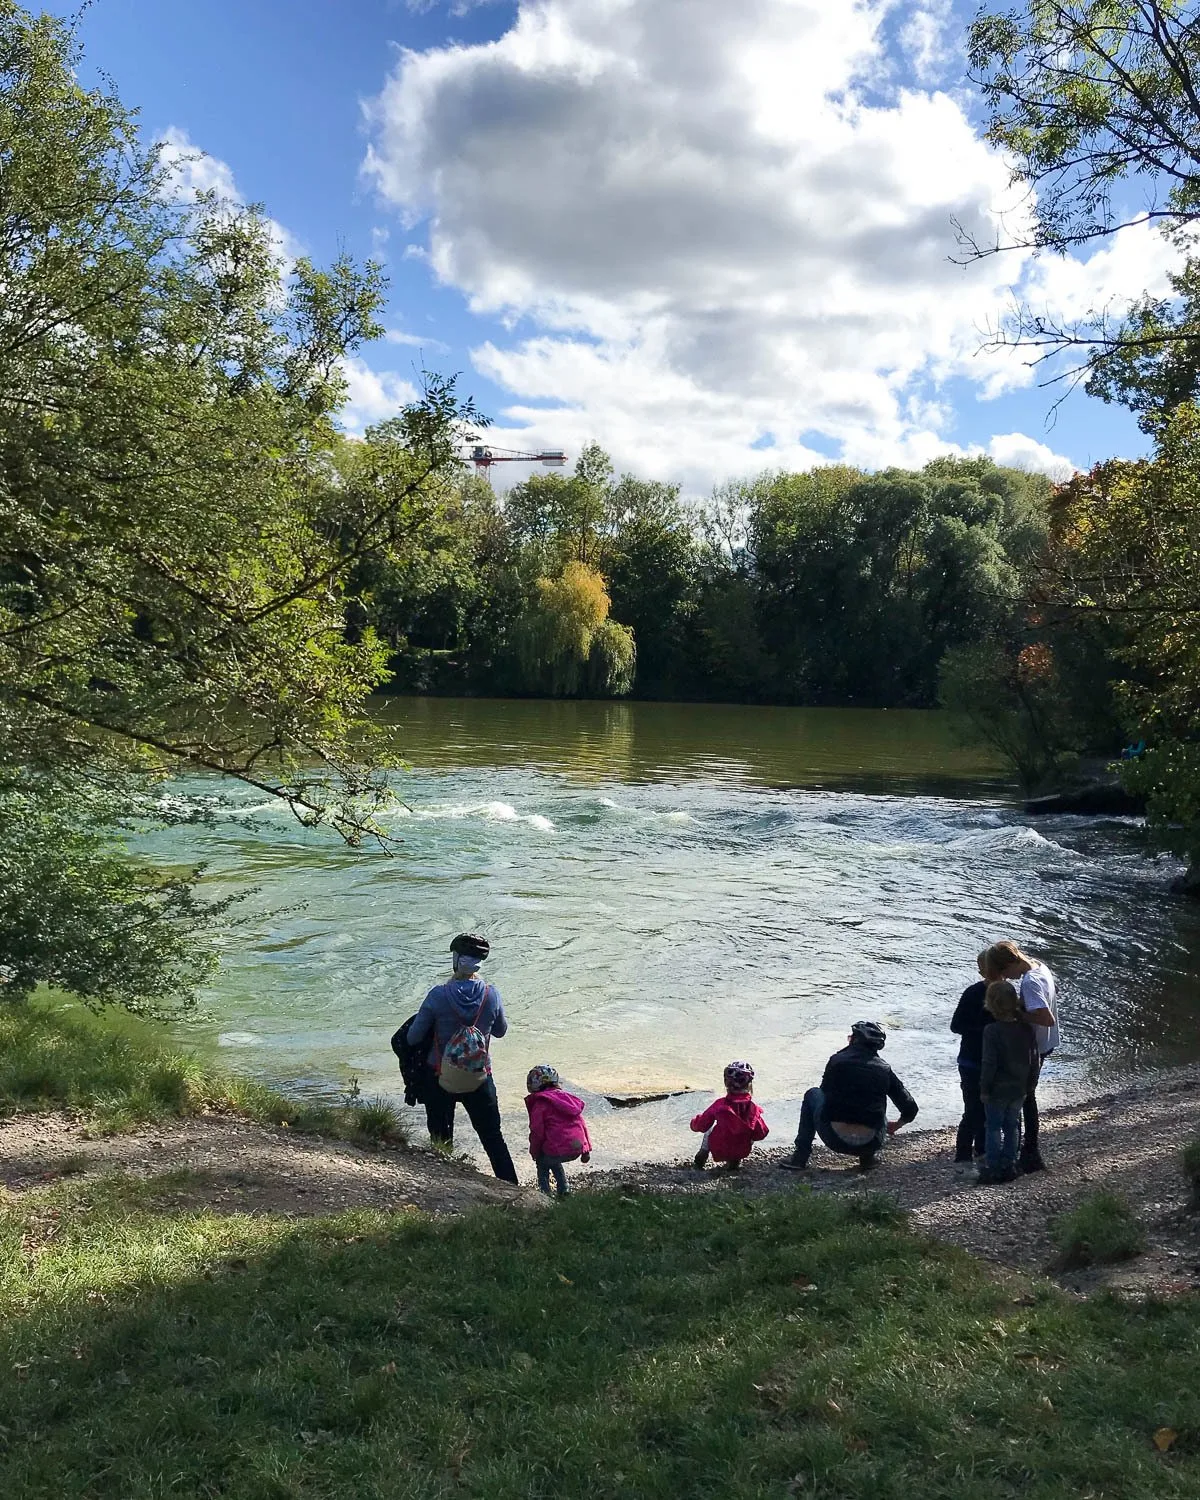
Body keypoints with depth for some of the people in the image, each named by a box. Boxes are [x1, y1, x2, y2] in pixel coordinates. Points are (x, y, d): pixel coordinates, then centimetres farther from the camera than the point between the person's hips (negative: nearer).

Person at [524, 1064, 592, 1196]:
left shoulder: (540, 1104, -3)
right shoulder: (568, 1098, 19)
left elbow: (537, 1132, -6)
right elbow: (582, 1125, 19)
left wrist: (534, 1152, 11)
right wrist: (586, 1150, 24)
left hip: (559, 1149, -7)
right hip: (578, 1149, 7)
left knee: (542, 1163, 23)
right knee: (553, 1160, 33)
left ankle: (545, 1192, 15)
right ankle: (564, 1189, 25)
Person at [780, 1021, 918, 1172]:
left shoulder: (837, 1060, 4)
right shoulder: (884, 1070, 7)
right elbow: (910, 1109, 8)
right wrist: (895, 1126, 29)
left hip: (836, 1141, -2)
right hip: (870, 1144, 2)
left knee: (812, 1094, 25)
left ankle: (800, 1157, 19)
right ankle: (869, 1156, 17)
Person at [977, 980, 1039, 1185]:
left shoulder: (992, 1031, -21)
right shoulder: (1026, 1028, -3)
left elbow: (989, 1064, -19)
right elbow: (1034, 1059, 5)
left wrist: (984, 1089, -9)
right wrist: (1028, 1086, 15)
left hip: (997, 1090, -5)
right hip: (1019, 1089, 5)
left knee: (994, 1128, 5)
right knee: (1012, 1127, 15)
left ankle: (992, 1168, 9)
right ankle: (1009, 1167, 21)